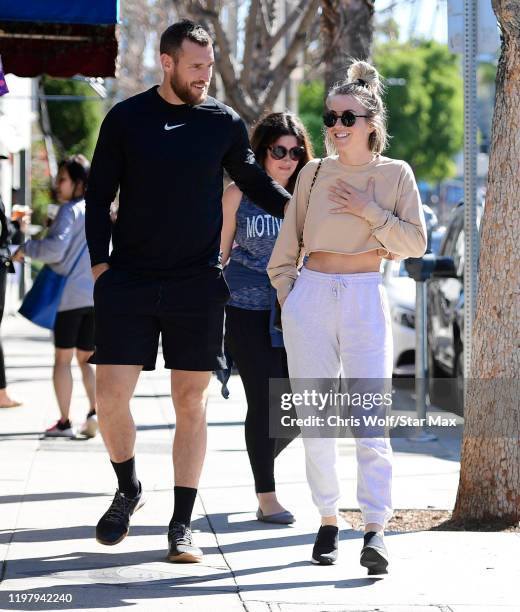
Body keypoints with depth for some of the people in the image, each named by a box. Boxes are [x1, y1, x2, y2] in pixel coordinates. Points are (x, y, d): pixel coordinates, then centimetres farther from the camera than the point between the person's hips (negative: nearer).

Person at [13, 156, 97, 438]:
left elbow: (55, 249, -18)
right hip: (97, 296, 6)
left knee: (63, 359, 4)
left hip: (70, 295, -6)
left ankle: (64, 422, 3)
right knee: (85, 359, 13)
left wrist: (26, 248, -4)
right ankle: (94, 412, -7)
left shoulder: (69, 211, -8)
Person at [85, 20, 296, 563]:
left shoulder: (224, 123, 6)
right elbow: (99, 195, 6)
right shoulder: (126, 119, 3)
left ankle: (182, 526, 7)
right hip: (128, 280, 0)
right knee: (111, 397, -6)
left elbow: (252, 181, 20)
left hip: (197, 282, 1)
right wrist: (99, 263, -1)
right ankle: (127, 490, 20)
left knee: (191, 404, 0)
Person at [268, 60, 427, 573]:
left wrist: (368, 211, -10)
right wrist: (288, 300, 6)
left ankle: (375, 531, -16)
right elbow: (286, 247, 14)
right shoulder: (314, 174, 8)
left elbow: (415, 243, -2)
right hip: (311, 297, 2)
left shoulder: (395, 174, 4)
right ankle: (327, 522, 11)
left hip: (365, 300, -2)